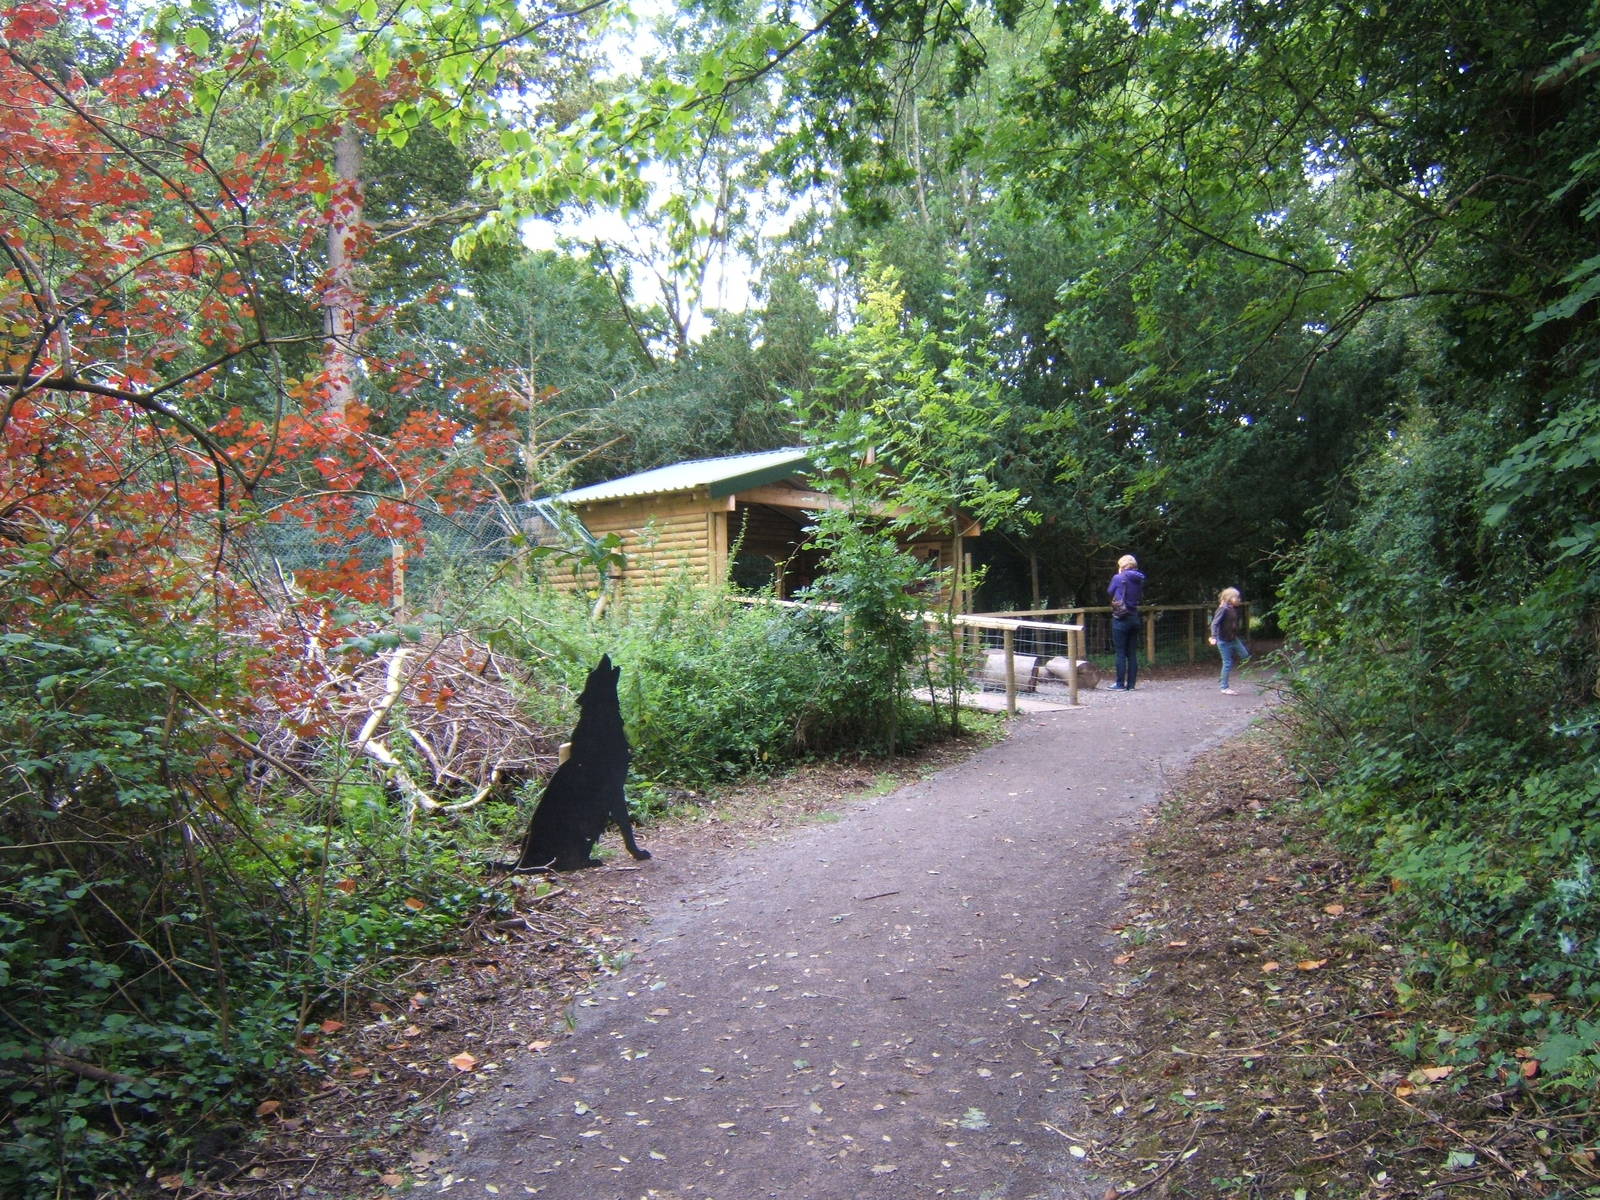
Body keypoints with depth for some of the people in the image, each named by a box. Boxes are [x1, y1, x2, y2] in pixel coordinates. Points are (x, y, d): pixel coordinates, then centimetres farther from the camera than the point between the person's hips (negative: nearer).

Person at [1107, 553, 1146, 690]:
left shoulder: (1118, 578, -10)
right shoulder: (1139, 580, 6)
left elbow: (1110, 592, 6)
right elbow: (1141, 599, 14)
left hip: (1121, 619, -5)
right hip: (1135, 618, 5)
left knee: (1120, 653, -2)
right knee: (1132, 653, 8)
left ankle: (1120, 684, -1)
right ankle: (1131, 684, 10)